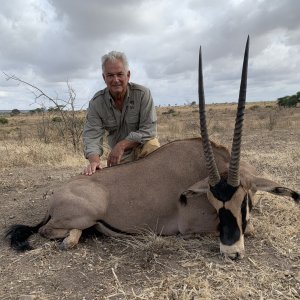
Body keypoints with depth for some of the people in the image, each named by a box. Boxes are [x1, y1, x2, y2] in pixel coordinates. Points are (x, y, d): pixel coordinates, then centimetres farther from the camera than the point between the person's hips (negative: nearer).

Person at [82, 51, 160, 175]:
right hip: (121, 156, 3)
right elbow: (92, 135, -20)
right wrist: (94, 160, -41)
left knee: (151, 146, -32)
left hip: (143, 144, -2)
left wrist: (121, 145, -30)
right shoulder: (96, 103, -13)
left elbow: (148, 129, -21)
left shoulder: (143, 94, -19)